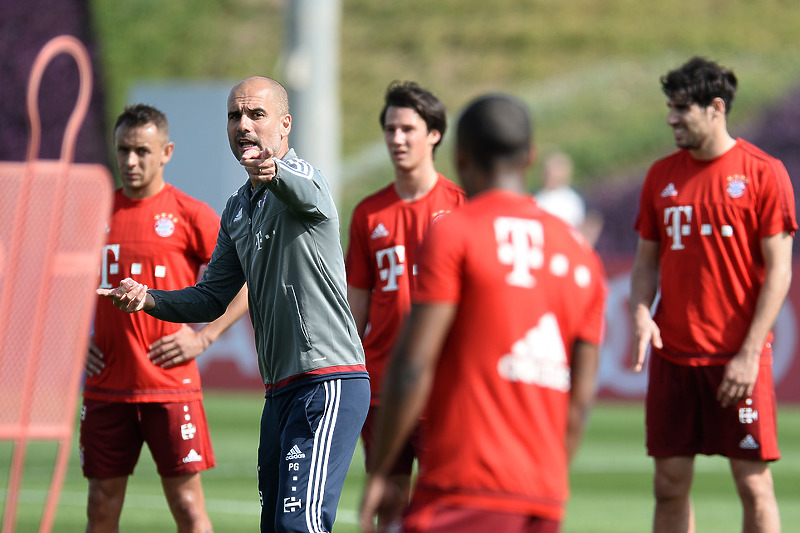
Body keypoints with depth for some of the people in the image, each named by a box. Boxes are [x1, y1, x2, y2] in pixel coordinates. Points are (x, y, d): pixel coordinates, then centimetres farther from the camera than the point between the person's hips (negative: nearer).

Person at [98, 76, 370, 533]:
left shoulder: (302, 174, -9)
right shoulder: (239, 209, 18)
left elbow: (304, 193, -36)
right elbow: (212, 299, 22)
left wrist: (274, 172, -60)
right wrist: (148, 299, 4)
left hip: (329, 381, -9)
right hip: (280, 391, 9)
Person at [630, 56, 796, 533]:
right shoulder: (662, 176, 10)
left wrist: (750, 354, -13)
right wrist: (641, 313, -5)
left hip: (738, 356, -5)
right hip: (672, 352, 5)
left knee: (754, 483, -3)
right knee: (670, 484, 5)